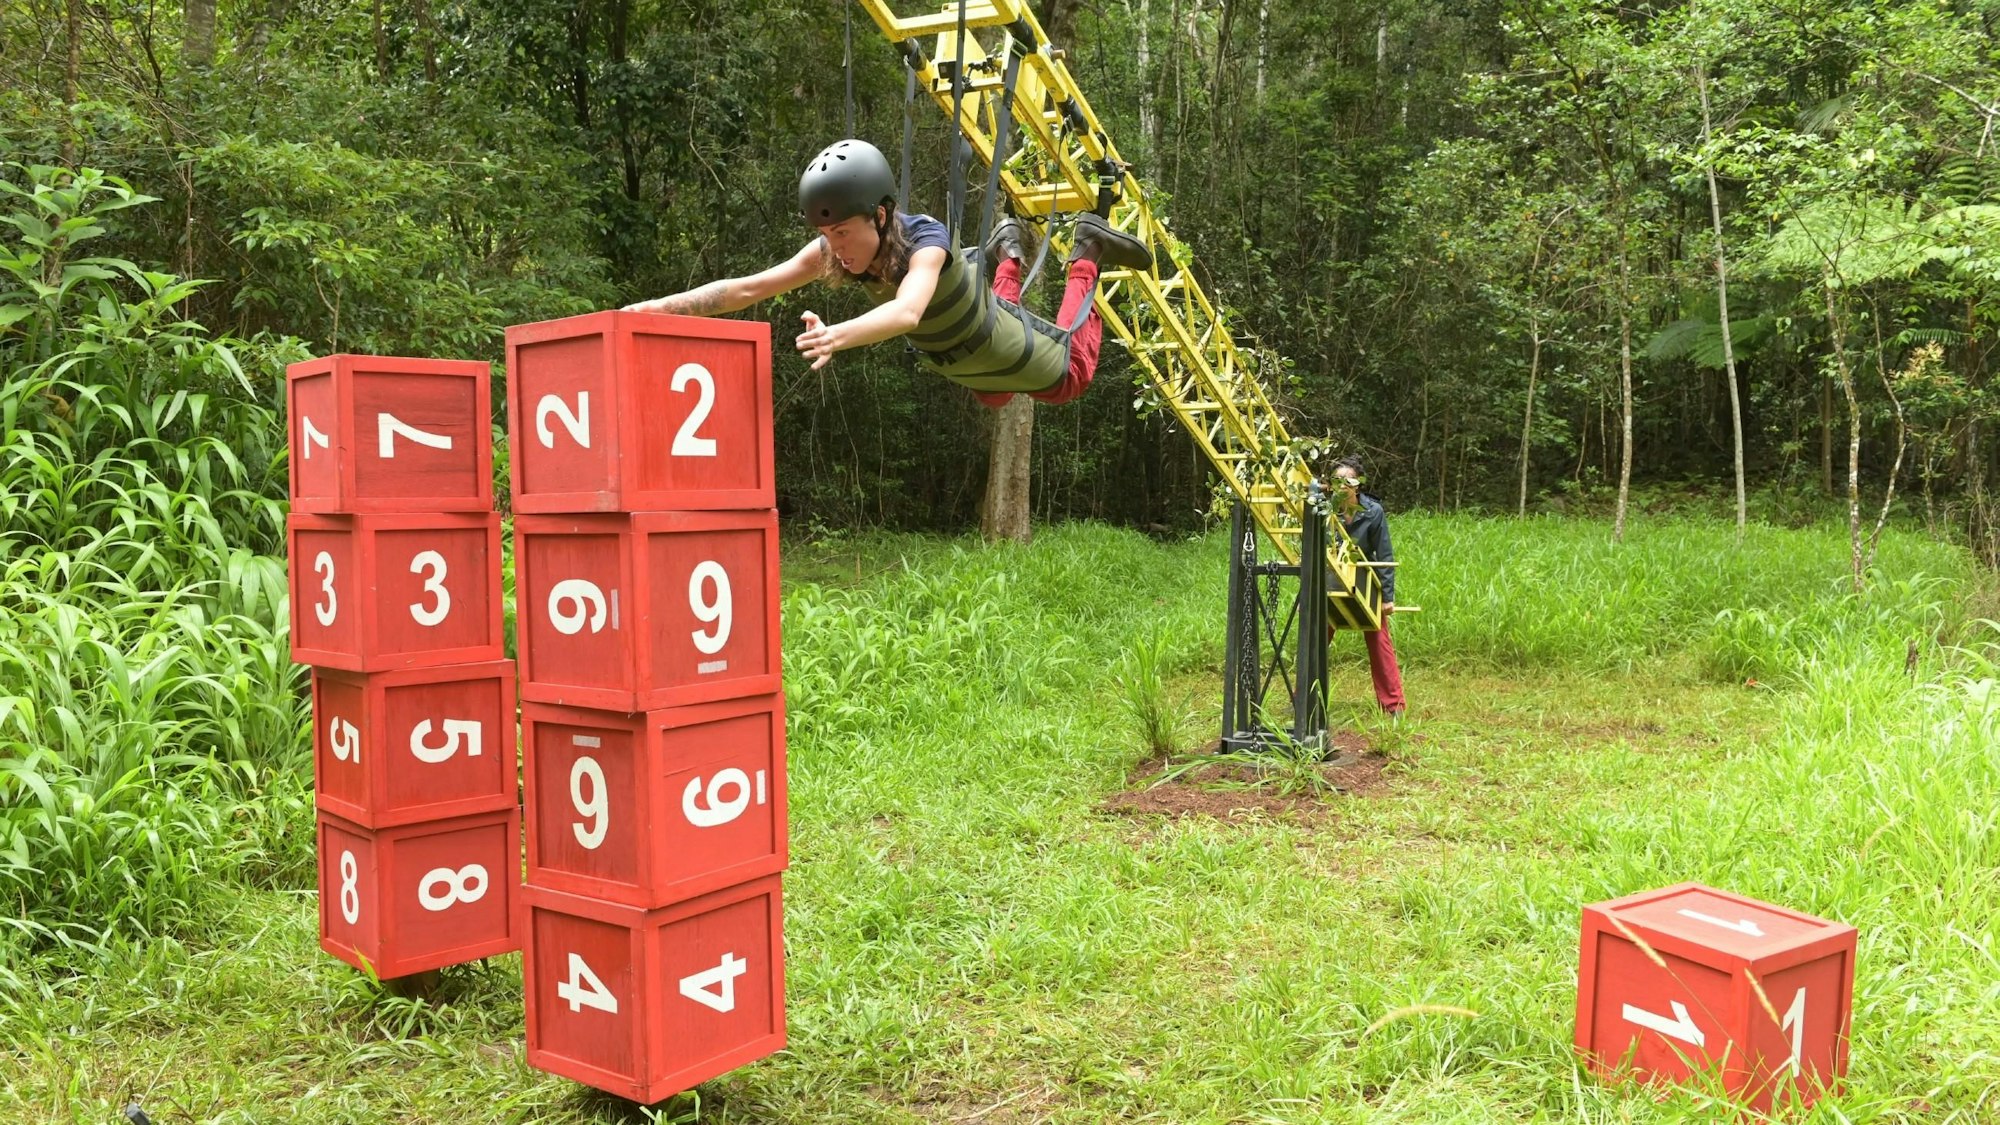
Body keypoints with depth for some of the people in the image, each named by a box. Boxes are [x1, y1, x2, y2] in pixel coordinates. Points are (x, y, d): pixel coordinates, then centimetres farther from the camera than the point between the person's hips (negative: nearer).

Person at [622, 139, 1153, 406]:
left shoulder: (924, 239, -44)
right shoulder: (832, 252, -29)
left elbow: (908, 311, -64)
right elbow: (745, 288, -34)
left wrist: (837, 334, -83)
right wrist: (664, 306, -48)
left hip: (998, 342, -5)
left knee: (1068, 378, 25)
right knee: (994, 400, 38)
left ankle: (1087, 249, 38)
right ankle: (1007, 256, 49)